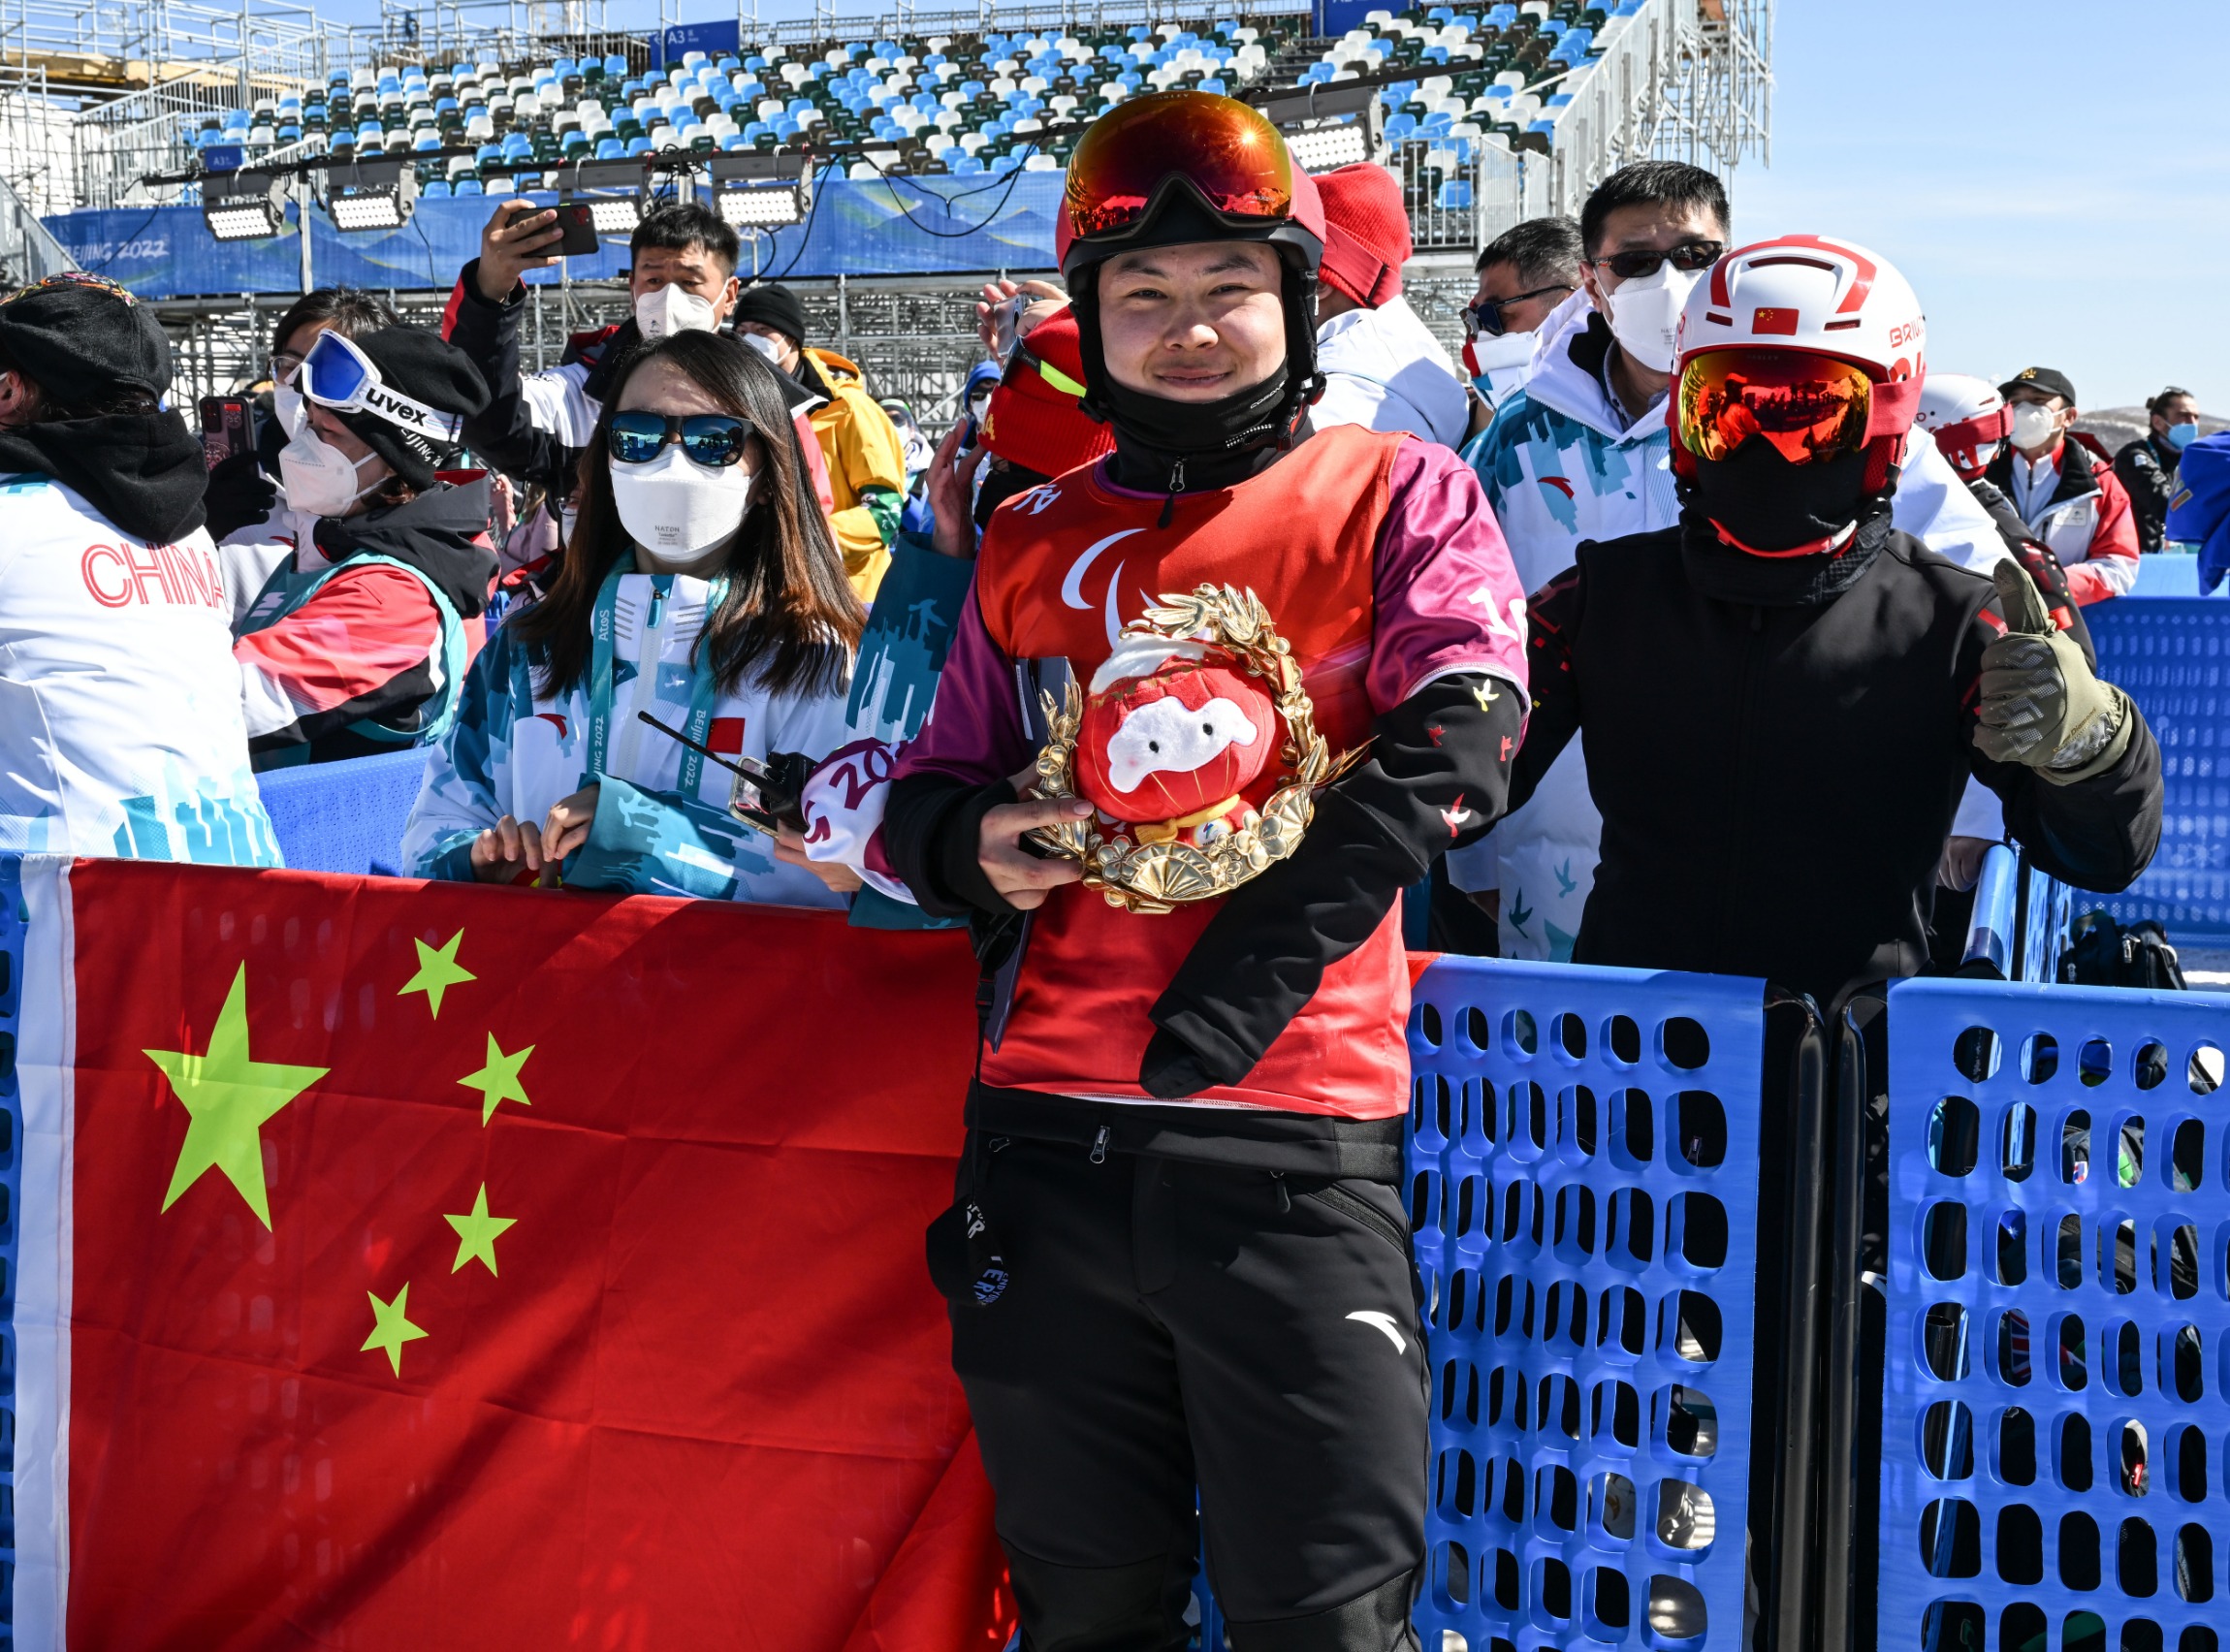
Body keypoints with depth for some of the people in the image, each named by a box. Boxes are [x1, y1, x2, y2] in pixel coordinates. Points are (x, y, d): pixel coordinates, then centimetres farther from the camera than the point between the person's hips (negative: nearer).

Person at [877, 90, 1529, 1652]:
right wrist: (976, 846, -6)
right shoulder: (1033, 543, 15)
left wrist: (1215, 1012, -17)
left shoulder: (1397, 496, 4)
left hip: (1288, 1140, -4)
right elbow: (930, 795, 21)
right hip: (1051, 1133, 4)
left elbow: (1451, 748, -10)